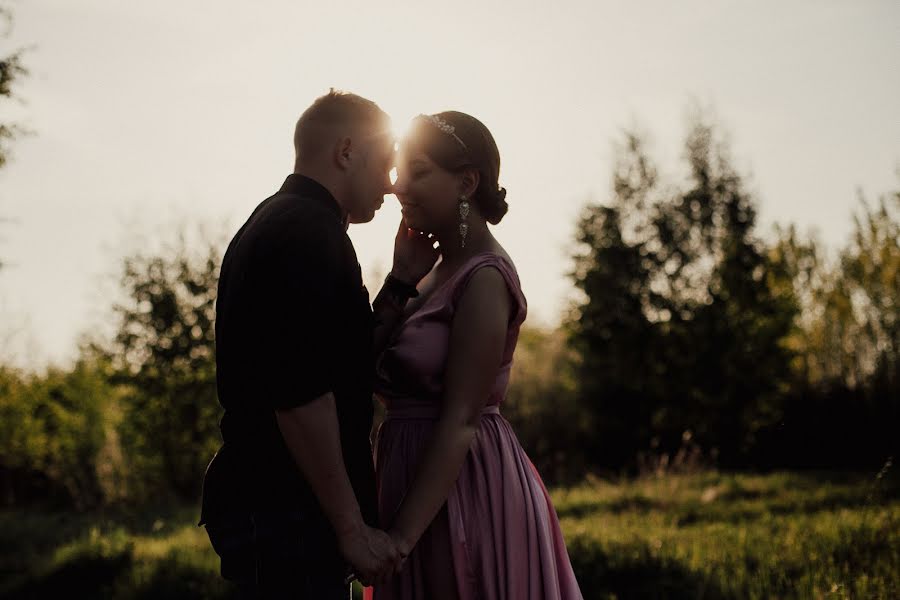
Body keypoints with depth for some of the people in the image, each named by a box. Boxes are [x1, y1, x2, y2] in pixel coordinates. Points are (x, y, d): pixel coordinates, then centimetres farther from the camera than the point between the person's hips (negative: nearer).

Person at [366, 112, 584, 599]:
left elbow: (460, 420, -20)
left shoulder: (484, 278, -15)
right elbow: (393, 389, 10)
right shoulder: (438, 272, 12)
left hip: (466, 487, -9)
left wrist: (401, 536, -25)